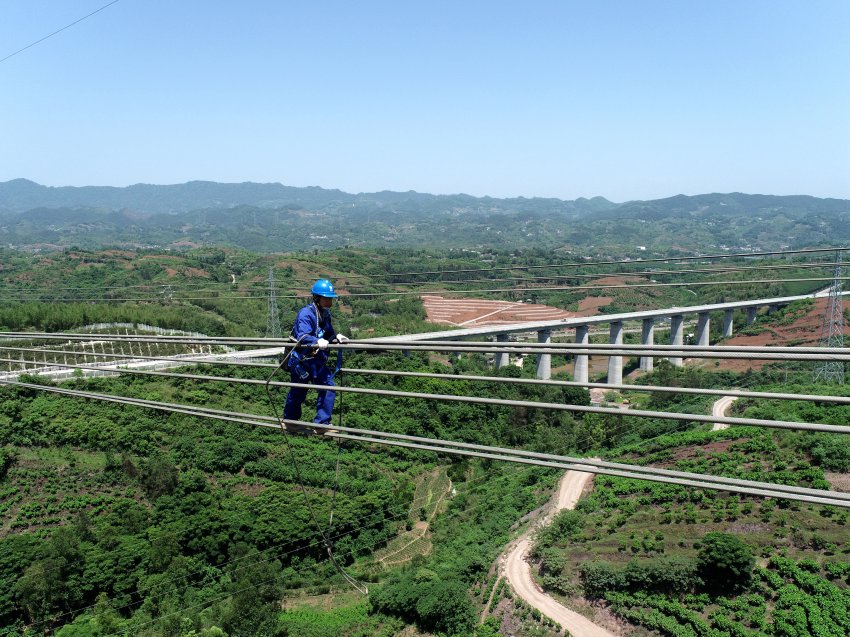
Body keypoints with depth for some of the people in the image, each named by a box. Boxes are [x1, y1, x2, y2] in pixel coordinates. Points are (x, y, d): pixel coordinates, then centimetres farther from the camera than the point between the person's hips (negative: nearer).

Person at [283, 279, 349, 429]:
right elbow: (302, 336, -34)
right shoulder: (306, 314, -22)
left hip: (318, 360, 7)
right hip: (301, 360, -7)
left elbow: (328, 335, 14)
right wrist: (317, 342, -50)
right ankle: (289, 421, 35)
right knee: (298, 392, 10)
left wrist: (336, 337, -7)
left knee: (328, 388, -4)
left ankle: (322, 423, 4)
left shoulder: (325, 314, 5)